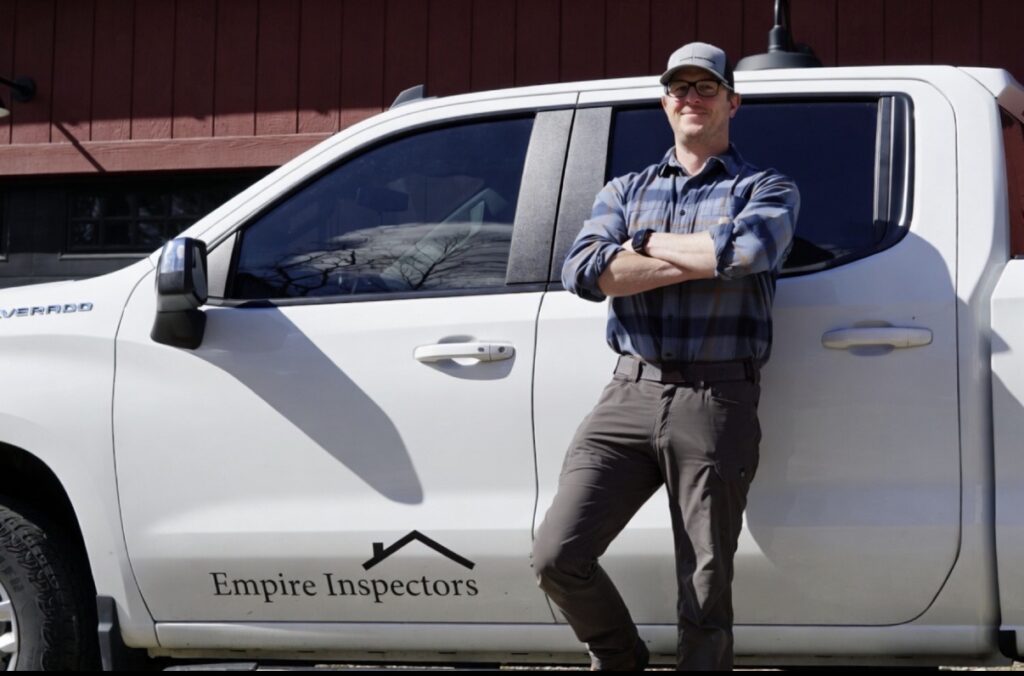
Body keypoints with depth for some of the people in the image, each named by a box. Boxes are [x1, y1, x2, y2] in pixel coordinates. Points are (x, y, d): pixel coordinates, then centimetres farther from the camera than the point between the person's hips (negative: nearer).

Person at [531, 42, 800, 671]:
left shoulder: (767, 189, 9)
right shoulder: (625, 191, 17)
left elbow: (747, 248, -17)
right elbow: (583, 271, -4)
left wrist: (647, 243, -5)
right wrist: (701, 262, -9)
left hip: (716, 404, -3)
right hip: (631, 393, 3)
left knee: (706, 591, 0)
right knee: (559, 555, -7)